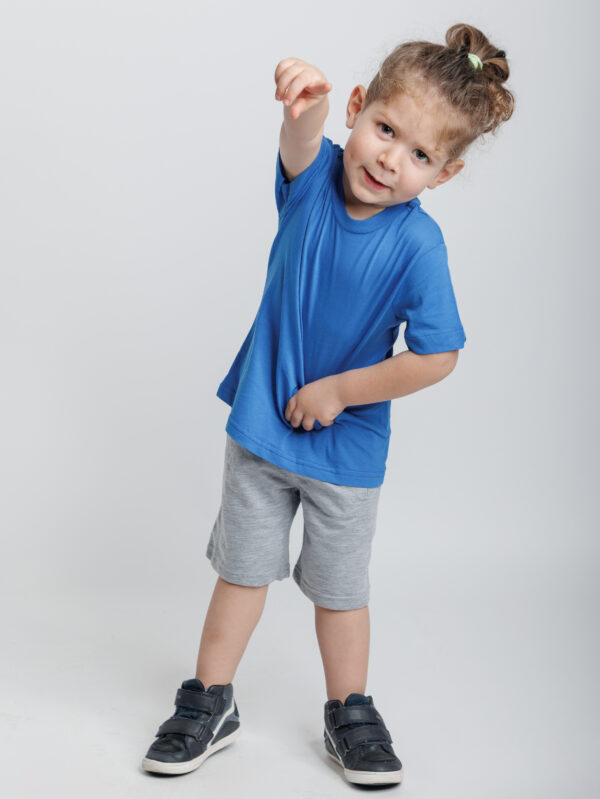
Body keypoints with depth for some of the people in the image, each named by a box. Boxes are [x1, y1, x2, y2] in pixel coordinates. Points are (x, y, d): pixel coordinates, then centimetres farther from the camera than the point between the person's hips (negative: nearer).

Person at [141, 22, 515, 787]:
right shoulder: (316, 178, -12)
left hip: (347, 444, -2)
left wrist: (337, 390, -16)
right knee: (243, 566, 14)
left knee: (340, 585, 13)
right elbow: (301, 143, -36)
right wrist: (303, 103, -59)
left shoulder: (418, 244, -21)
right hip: (261, 422, 2)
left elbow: (437, 357, -23)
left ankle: (350, 714, 34)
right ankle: (210, 703, 31)